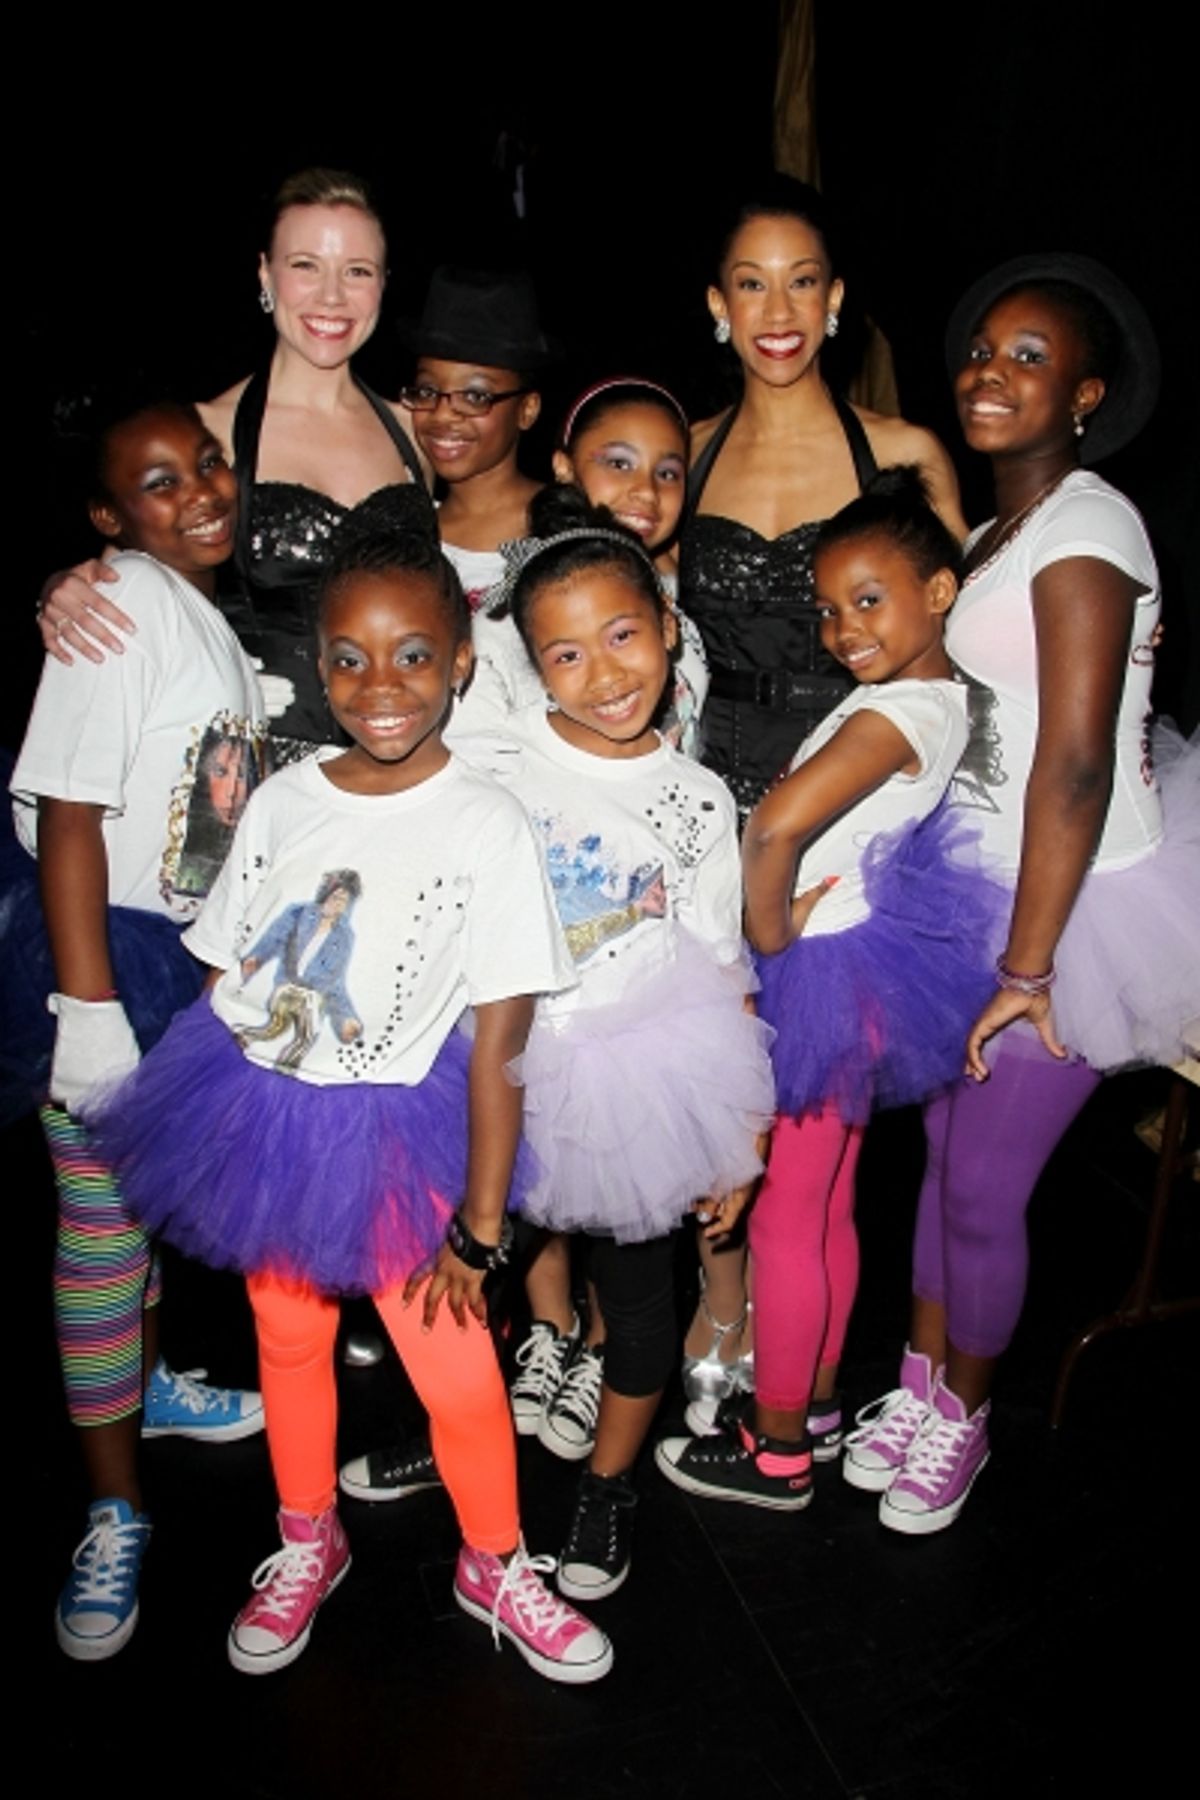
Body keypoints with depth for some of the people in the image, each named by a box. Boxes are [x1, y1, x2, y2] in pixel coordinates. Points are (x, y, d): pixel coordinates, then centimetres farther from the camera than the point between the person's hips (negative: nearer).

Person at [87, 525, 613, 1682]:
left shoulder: (485, 826, -16)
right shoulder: (282, 802, -5)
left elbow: (497, 1050, -14)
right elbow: (224, 978, 5)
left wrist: (479, 1230, -12)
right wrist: (211, 1122, 0)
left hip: (394, 1136, -3)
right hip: (257, 1114, 4)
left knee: (458, 1372, 4)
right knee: (287, 1344, 20)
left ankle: (495, 1566, 35)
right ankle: (307, 1547, 47)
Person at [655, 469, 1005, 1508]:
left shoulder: (898, 712, -23)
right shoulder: (940, 698, 5)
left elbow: (771, 830, -35)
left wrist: (771, 934, -19)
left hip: (825, 979, -9)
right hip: (852, 968, 9)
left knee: (784, 1219, 5)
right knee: (827, 1207, 21)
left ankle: (776, 1453, 21)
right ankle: (814, 1405, 38)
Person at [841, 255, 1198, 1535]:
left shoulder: (1084, 531, -18)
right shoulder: (996, 528, 11)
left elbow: (1074, 766, -22)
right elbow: (979, 728, 10)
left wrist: (1028, 966, -20)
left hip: (1073, 901, -8)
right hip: (983, 883, 8)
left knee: (982, 1189, 2)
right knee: (947, 1145, 15)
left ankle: (961, 1418, 27)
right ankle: (922, 1379, 35)